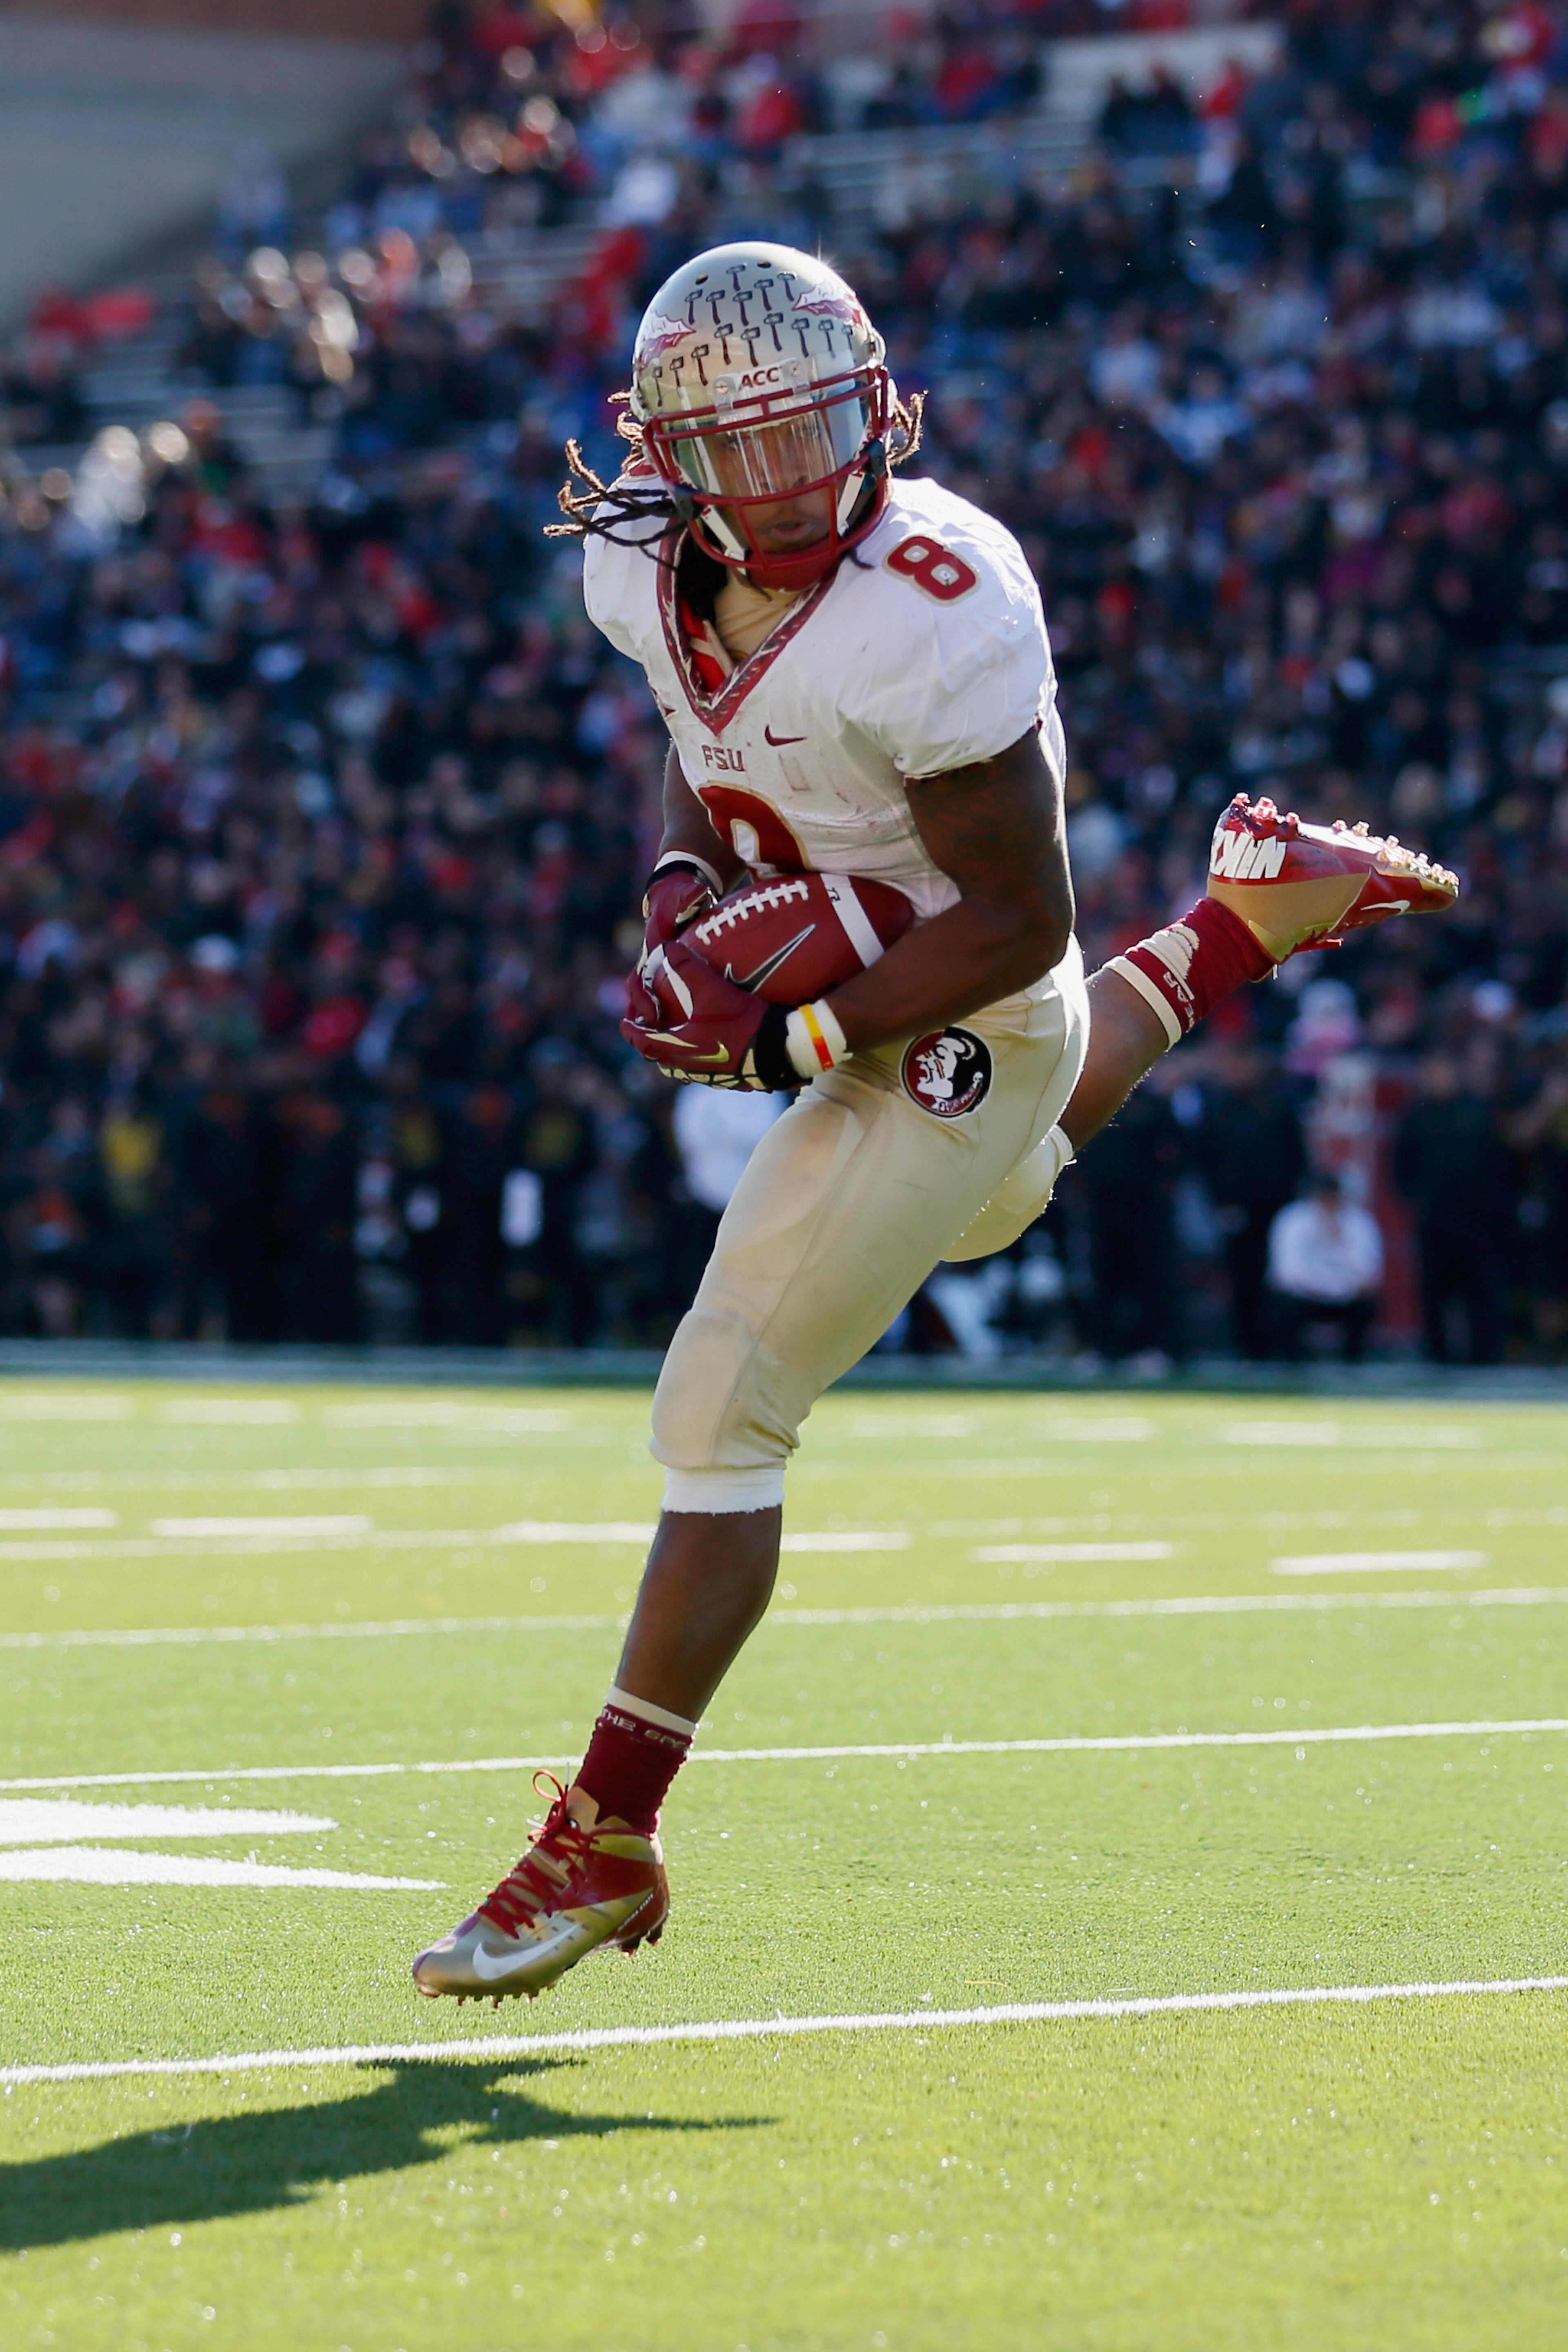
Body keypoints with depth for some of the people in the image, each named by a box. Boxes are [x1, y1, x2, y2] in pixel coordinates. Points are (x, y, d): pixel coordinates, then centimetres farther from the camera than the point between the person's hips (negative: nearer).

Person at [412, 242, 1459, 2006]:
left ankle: (603, 1848, -1)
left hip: (957, 1027, -9)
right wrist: (683, 889, -9)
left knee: (721, 1414, -9)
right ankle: (1241, 930, 52)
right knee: (990, 1203, 40)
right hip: (838, 993, 9)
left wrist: (786, 1043, -27)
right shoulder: (646, 567, -10)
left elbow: (1018, 926, -25)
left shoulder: (930, 618, -32)